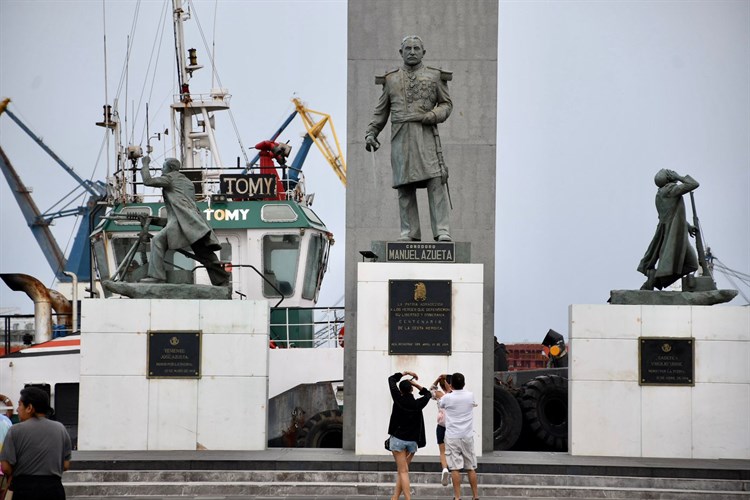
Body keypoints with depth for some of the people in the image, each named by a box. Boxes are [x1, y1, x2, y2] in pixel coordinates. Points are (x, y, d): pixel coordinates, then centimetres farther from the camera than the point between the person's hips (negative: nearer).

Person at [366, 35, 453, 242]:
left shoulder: (434, 77, 11)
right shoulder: (391, 79, 16)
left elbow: (447, 104, 10)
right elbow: (381, 111, 18)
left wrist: (434, 115, -10)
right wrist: (371, 133, 7)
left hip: (426, 133, -2)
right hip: (401, 137, 2)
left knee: (436, 182, -12)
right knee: (404, 187, 0)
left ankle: (442, 232, -14)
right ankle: (410, 232, 4)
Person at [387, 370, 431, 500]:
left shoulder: (398, 400, -10)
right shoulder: (417, 404, -5)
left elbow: (391, 379, 3)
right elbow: (427, 394, 17)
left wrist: (406, 373, 10)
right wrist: (416, 385, 7)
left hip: (398, 439, -3)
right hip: (412, 441, 3)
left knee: (403, 471, -5)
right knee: (401, 471, 11)